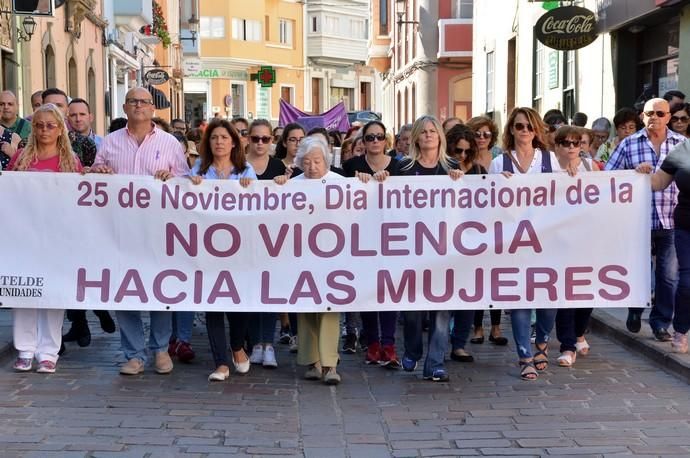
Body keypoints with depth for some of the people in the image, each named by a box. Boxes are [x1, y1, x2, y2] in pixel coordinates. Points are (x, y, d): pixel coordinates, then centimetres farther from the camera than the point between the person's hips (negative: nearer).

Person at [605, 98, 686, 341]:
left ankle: (661, 322, 15)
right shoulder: (628, 144, 3)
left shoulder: (682, 143, 3)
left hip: (671, 220, 0)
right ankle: (635, 312, 35)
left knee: (669, 275, 2)